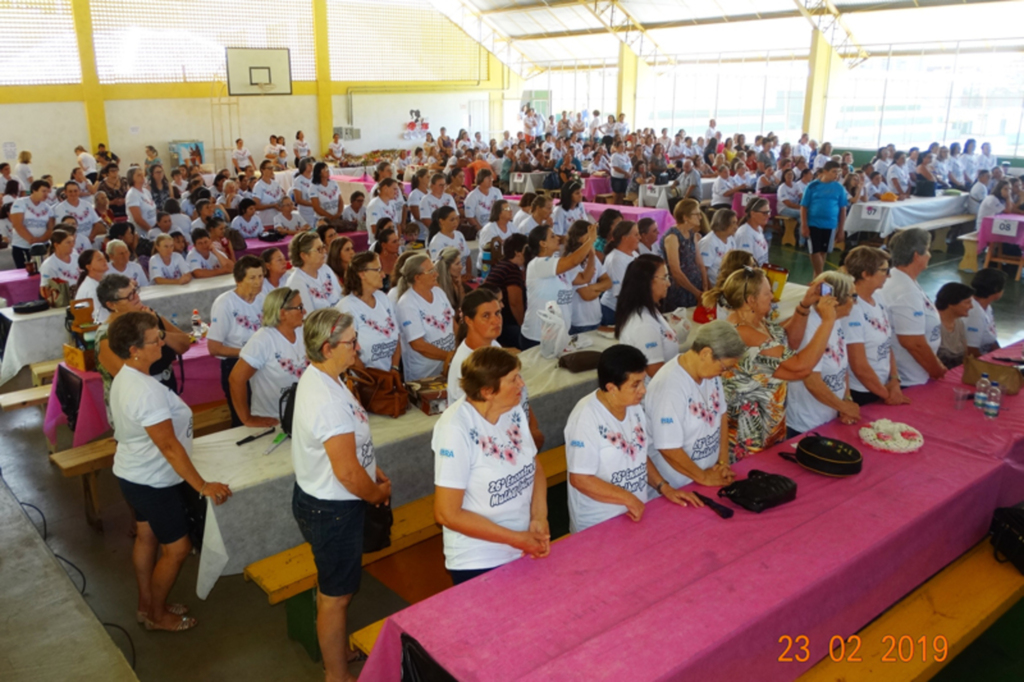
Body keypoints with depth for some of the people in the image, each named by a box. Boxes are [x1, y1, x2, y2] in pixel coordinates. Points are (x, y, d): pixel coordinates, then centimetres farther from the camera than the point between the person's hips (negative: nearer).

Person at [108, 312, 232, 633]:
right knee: (177, 548, 5)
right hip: (155, 482, -10)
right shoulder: (147, 390, -32)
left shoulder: (123, 379, 0)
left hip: (133, 474, 10)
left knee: (146, 537, 23)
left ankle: (147, 604, 38)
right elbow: (169, 446, -31)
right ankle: (157, 615, 22)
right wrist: (203, 486, -26)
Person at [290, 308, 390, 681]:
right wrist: (377, 493, -11)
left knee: (330, 585, 28)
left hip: (316, 497, 10)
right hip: (331, 510, -10)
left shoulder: (316, 377, 0)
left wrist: (372, 469, 10)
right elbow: (348, 473, -29)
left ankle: (335, 648, 49)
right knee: (336, 595, 9)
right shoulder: (328, 401, -32)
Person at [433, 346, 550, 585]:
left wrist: (539, 518, -10)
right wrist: (516, 539, -17)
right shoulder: (457, 429, -24)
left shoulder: (514, 410, -6)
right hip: (478, 563, -6)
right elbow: (447, 514, -21)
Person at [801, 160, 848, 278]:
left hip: (830, 225, 2)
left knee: (823, 251, 11)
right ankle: (819, 276, 9)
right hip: (813, 224, -2)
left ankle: (818, 276, 23)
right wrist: (804, 225, -8)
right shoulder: (813, 186, -5)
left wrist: (841, 229, 3)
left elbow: (843, 209, 5)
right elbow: (804, 207, -3)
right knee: (815, 251, -2)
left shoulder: (839, 188, 0)